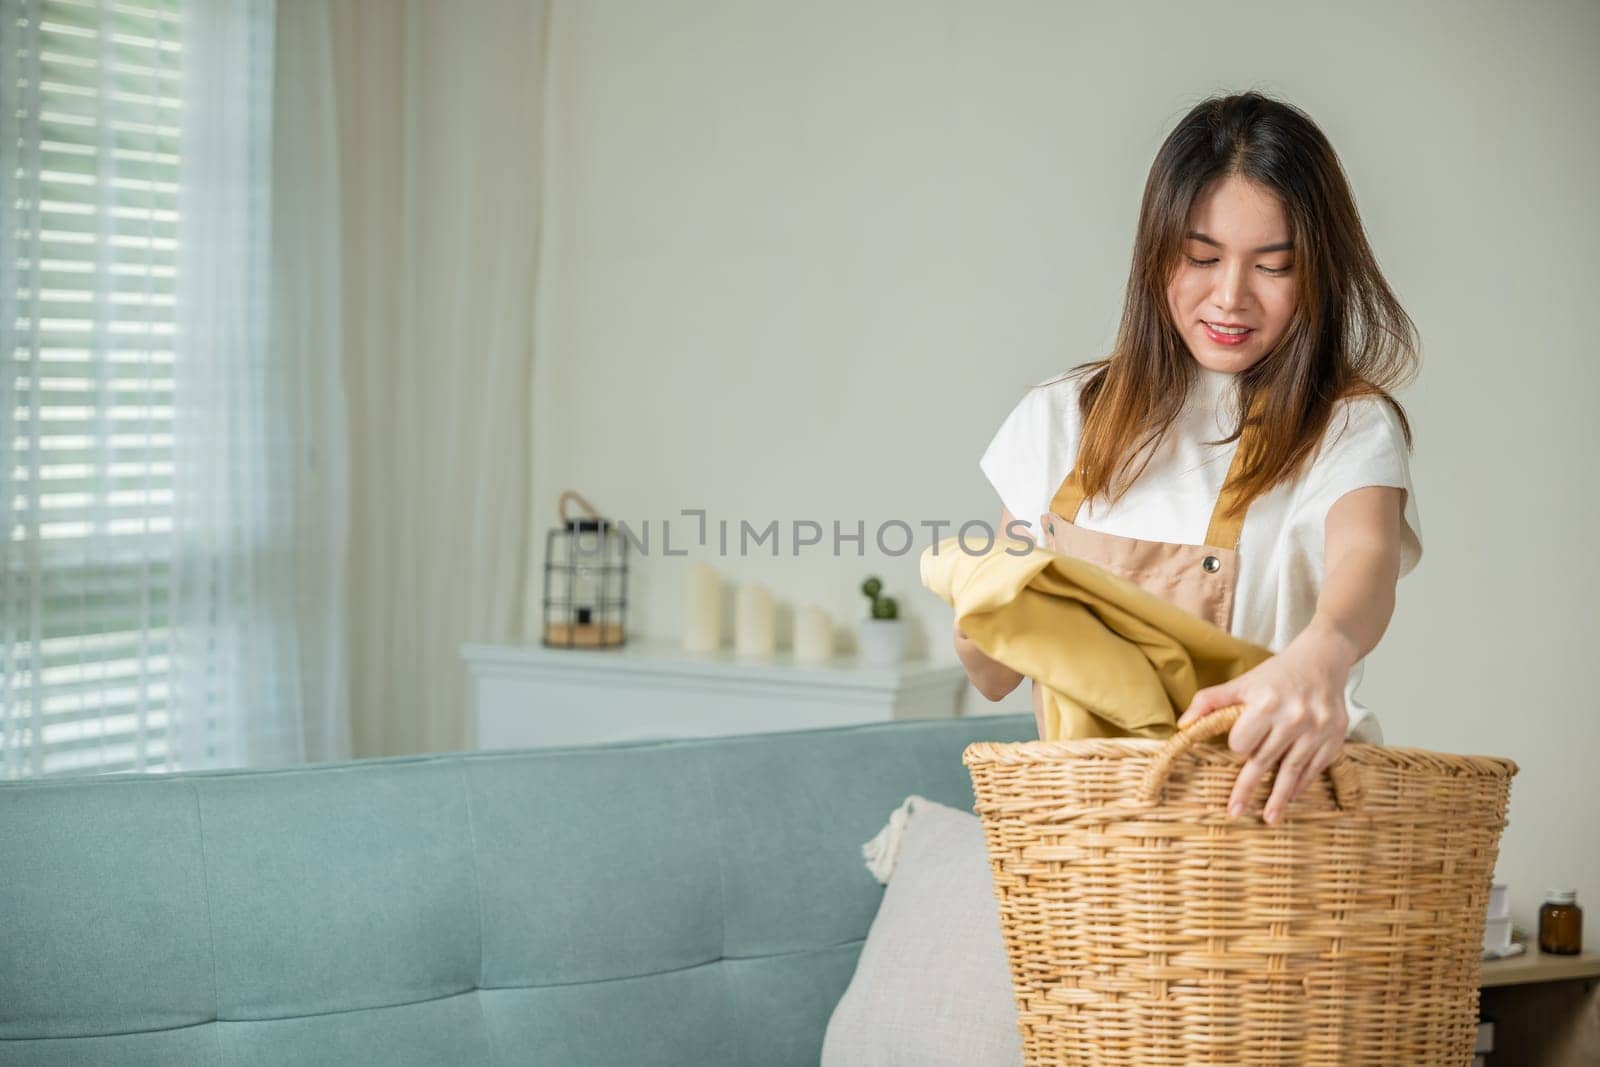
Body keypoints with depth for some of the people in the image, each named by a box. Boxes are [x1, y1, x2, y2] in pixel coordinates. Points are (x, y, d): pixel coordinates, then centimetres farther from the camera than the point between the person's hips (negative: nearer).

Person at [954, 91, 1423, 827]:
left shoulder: (1348, 428, 3)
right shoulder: (1059, 420, 14)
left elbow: (1365, 556, -21)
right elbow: (998, 680, 18)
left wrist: (1319, 656, -44)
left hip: (1264, 798, -4)